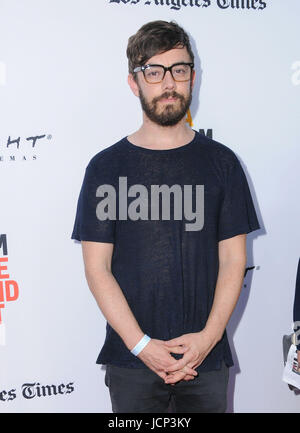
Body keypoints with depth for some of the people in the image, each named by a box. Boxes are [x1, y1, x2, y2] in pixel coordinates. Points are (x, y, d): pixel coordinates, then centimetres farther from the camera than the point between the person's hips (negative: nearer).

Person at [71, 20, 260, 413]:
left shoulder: (221, 162, 3)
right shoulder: (106, 167, -1)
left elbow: (233, 260, 1)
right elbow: (97, 267, -4)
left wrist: (209, 336, -10)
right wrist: (141, 344, -12)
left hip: (207, 354, 1)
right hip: (130, 359, -1)